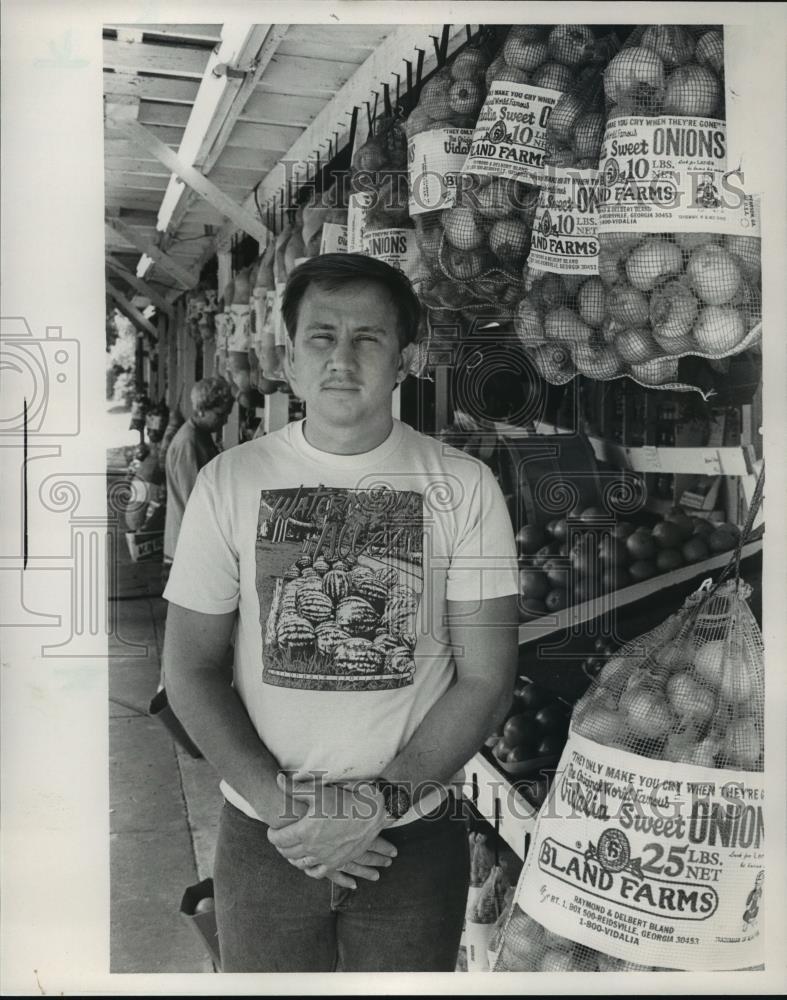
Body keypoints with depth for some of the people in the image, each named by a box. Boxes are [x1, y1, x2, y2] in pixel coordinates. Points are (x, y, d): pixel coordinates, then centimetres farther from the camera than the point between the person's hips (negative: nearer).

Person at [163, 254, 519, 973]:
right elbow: (190, 669, -3)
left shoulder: (463, 486, -7)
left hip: (415, 838, 0)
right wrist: (281, 804, -13)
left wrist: (378, 803, -15)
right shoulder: (230, 481, -4)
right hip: (262, 836, 1)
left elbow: (486, 679, -7)